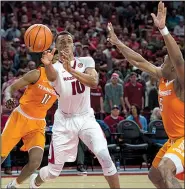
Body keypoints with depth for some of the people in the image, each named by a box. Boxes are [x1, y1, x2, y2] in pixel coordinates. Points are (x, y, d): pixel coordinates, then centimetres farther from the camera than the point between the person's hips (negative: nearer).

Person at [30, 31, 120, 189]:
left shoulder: (86, 61, -3)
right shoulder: (55, 66, -10)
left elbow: (94, 82, -24)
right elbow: (52, 76, -37)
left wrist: (71, 70, -39)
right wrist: (47, 64, -61)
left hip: (86, 118, 1)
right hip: (64, 121, -1)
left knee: (104, 155, -24)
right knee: (54, 171, 5)